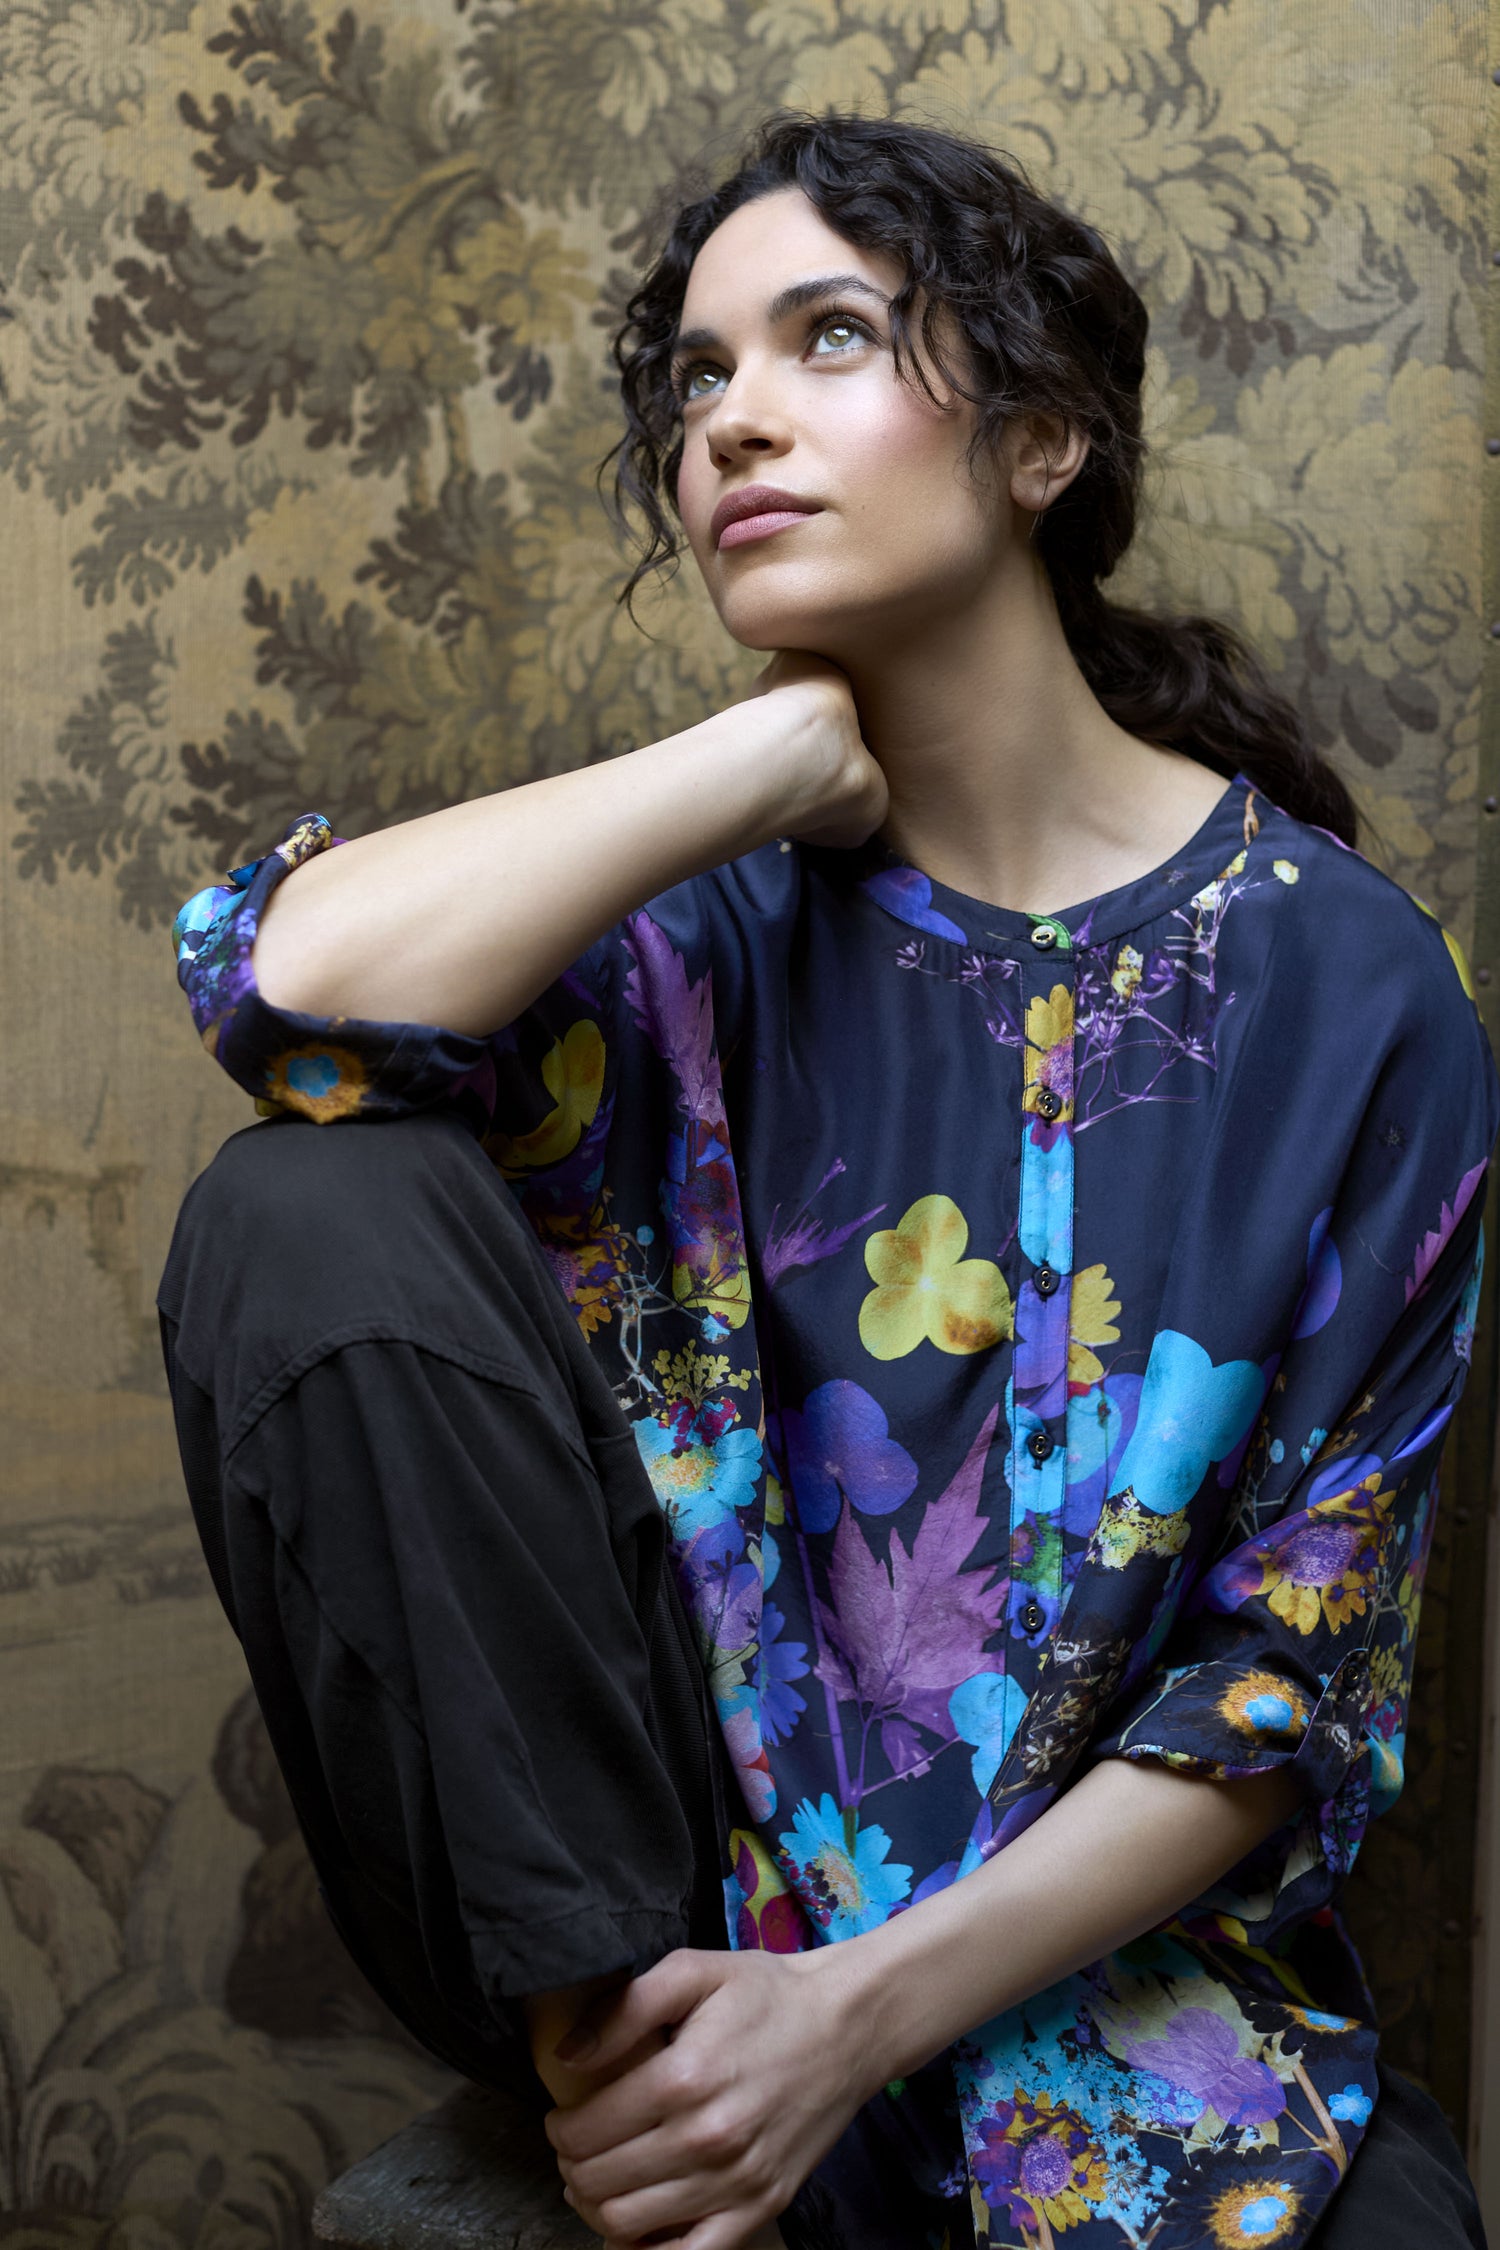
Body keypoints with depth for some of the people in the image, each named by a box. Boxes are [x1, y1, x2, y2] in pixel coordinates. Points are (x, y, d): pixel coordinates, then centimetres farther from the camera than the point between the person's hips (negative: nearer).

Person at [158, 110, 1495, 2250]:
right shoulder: (718, 918, -1)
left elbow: (1301, 1658, -6)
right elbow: (287, 971, -23)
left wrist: (868, 2007, -16)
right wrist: (796, 746, -16)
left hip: (1086, 1931, -1)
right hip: (648, 1891, 2)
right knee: (316, 1208, -20)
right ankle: (612, 2056, -14)